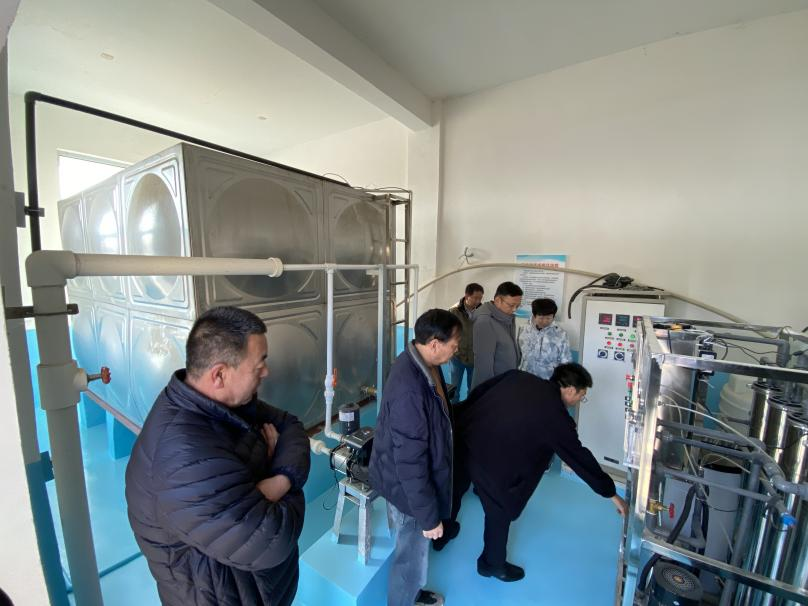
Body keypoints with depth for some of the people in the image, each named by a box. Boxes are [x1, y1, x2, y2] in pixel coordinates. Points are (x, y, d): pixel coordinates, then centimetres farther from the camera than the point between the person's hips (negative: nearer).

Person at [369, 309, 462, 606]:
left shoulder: (421, 362, -8)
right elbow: (410, 461, -30)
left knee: (416, 548, 31)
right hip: (408, 485, -8)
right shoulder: (408, 391, -38)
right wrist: (428, 515, -17)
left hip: (421, 477, 8)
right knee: (412, 553, 19)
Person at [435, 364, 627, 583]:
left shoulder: (518, 376, 7)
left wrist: (458, 421, 22)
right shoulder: (557, 417, -6)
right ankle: (493, 563, 48)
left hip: (461, 437, 7)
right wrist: (611, 493, 19)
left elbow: (478, 392, 11)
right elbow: (581, 458, 4)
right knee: (499, 512, 22)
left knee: (455, 490, 32)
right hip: (489, 460, -7)